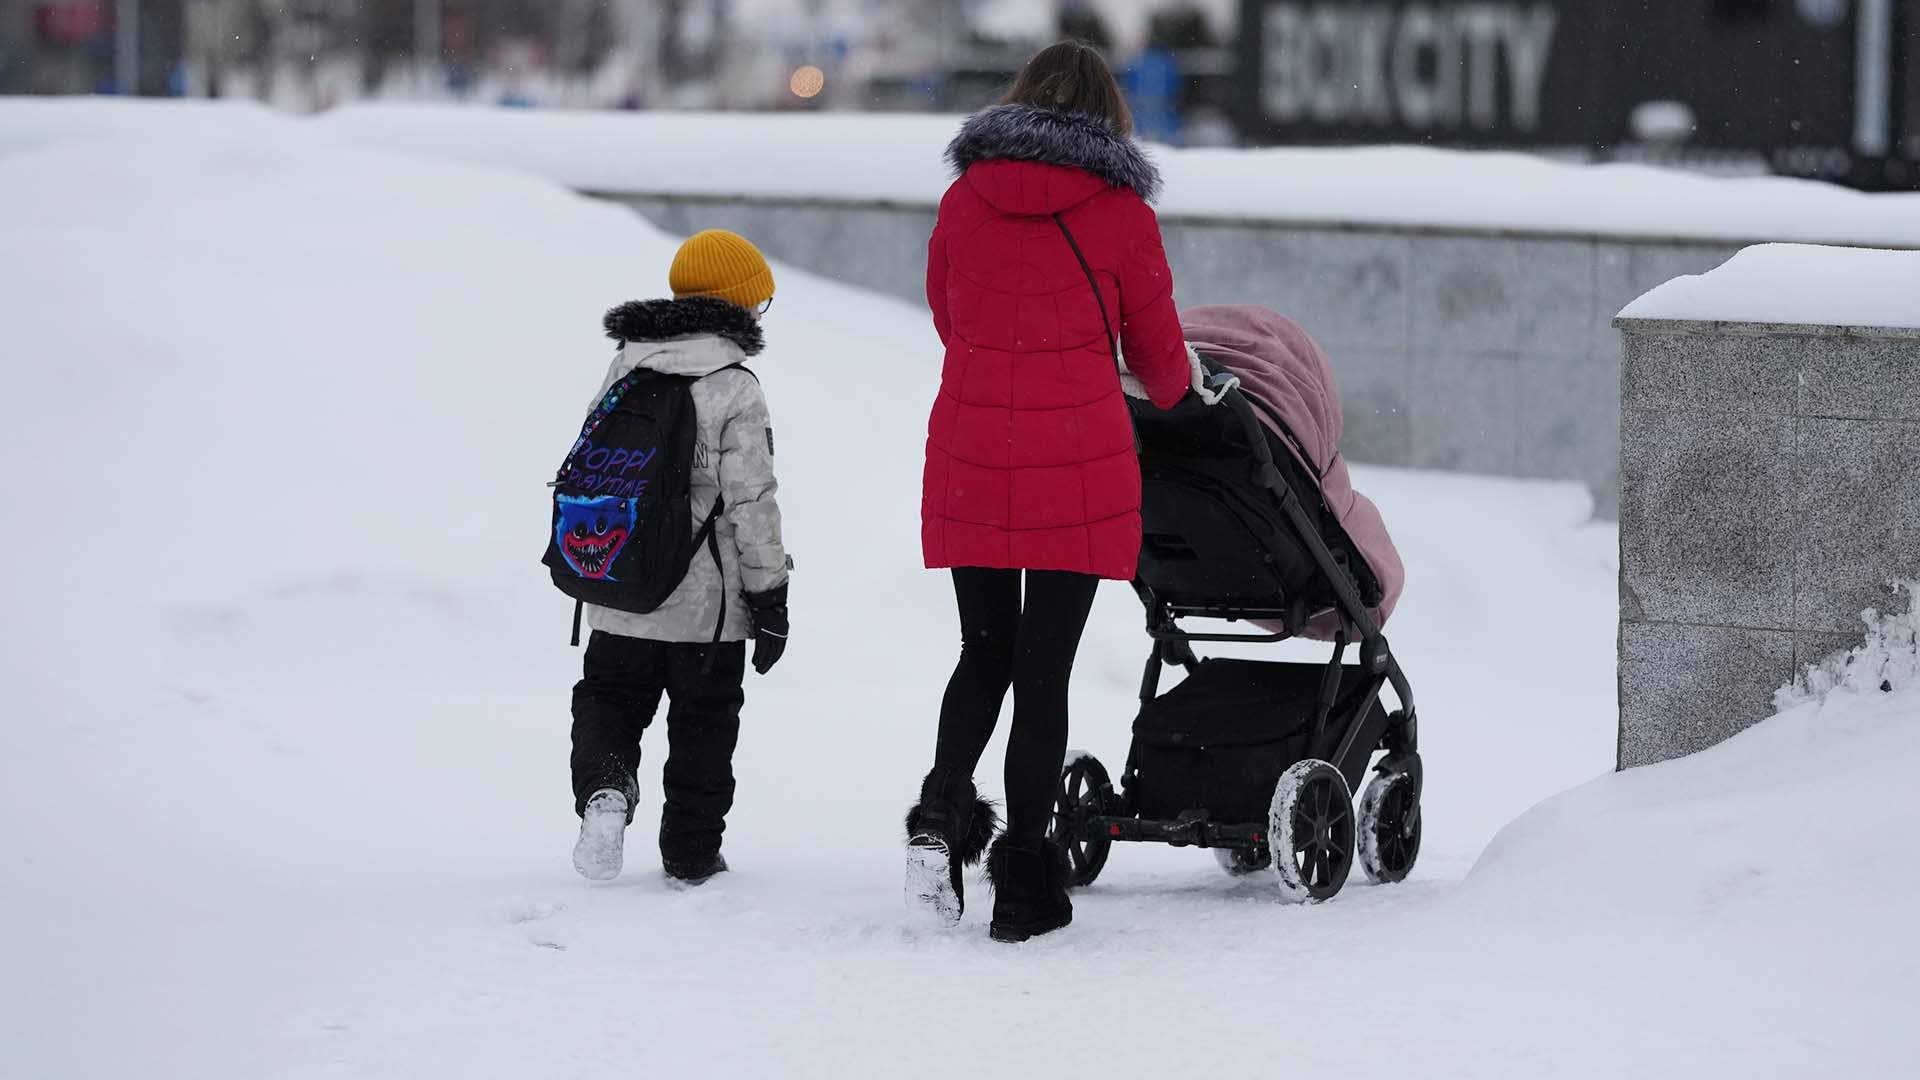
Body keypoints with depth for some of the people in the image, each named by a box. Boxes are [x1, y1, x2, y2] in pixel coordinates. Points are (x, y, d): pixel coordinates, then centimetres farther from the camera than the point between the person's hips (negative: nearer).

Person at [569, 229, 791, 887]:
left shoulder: (622, 372, 4)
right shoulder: (735, 390, -13)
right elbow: (752, 501, -14)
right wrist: (769, 597, -6)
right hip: (707, 602, -4)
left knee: (609, 698, 16)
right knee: (703, 724, 11)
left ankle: (603, 788, -13)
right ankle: (691, 853, 16)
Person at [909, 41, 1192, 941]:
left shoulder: (965, 198, 4)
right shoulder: (1120, 213, -3)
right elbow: (1157, 350, 7)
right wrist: (1172, 394, 31)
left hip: (969, 463, 3)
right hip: (1080, 468, -2)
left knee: (984, 651, 17)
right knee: (1045, 666, 3)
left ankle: (941, 816, -4)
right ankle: (1025, 884, 3)